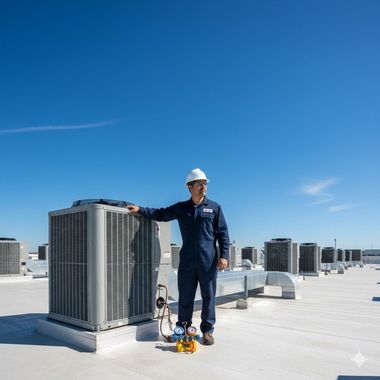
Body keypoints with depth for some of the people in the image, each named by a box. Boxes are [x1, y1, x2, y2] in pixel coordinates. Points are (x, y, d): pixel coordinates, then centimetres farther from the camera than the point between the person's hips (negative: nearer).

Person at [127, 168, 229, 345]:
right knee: (185, 297, 8)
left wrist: (224, 255, -6)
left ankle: (207, 330, 20)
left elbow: (223, 233, 3)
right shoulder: (181, 208, 11)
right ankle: (183, 329, 23)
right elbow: (160, 214, 13)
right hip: (187, 260, 2)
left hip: (208, 261, -1)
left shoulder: (214, 207, 5)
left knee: (208, 296, 5)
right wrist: (140, 209, 2)